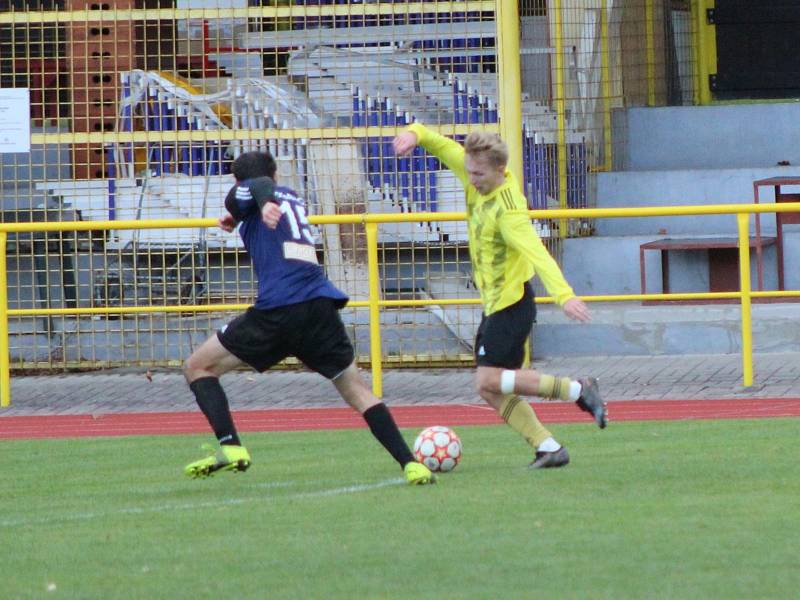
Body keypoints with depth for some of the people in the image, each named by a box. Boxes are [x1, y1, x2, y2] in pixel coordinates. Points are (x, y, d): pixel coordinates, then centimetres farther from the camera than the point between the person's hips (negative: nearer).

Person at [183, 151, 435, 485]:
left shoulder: (244, 192, 10)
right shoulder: (295, 200, 29)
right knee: (357, 391, 13)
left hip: (277, 308, -5)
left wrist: (265, 203, -36)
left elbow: (260, 187, -15)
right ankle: (410, 464, -4)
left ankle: (230, 447, -10)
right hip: (321, 304, 5)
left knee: (198, 367, 9)